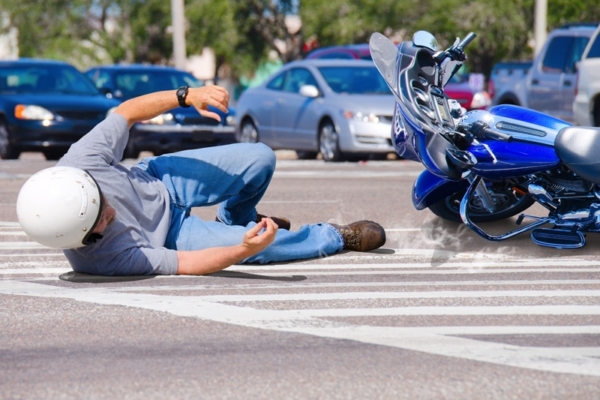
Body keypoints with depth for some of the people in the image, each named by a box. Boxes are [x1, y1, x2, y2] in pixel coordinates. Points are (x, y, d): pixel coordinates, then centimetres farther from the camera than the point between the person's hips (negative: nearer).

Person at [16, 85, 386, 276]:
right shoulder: (105, 257, -43)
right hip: (169, 236, -4)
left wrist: (186, 96, -25)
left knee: (260, 159, 1)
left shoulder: (82, 163, -36)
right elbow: (186, 264, -33)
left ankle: (236, 221, 39)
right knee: (260, 246, -13)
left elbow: (126, 113, -17)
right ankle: (336, 237, 22)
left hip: (157, 181, 4)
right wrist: (244, 250, -47)